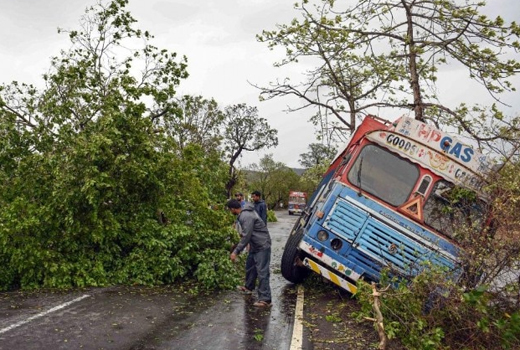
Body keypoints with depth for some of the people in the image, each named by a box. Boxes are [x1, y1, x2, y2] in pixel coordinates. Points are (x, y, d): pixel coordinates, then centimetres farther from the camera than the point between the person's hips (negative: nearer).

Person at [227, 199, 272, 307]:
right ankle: (249, 287, 43)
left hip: (262, 246, -10)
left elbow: (246, 236, -28)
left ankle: (265, 299, -9)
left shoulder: (246, 216, -25)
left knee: (262, 272, -10)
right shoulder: (244, 214, 7)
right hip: (255, 245, 11)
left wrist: (236, 252, -25)